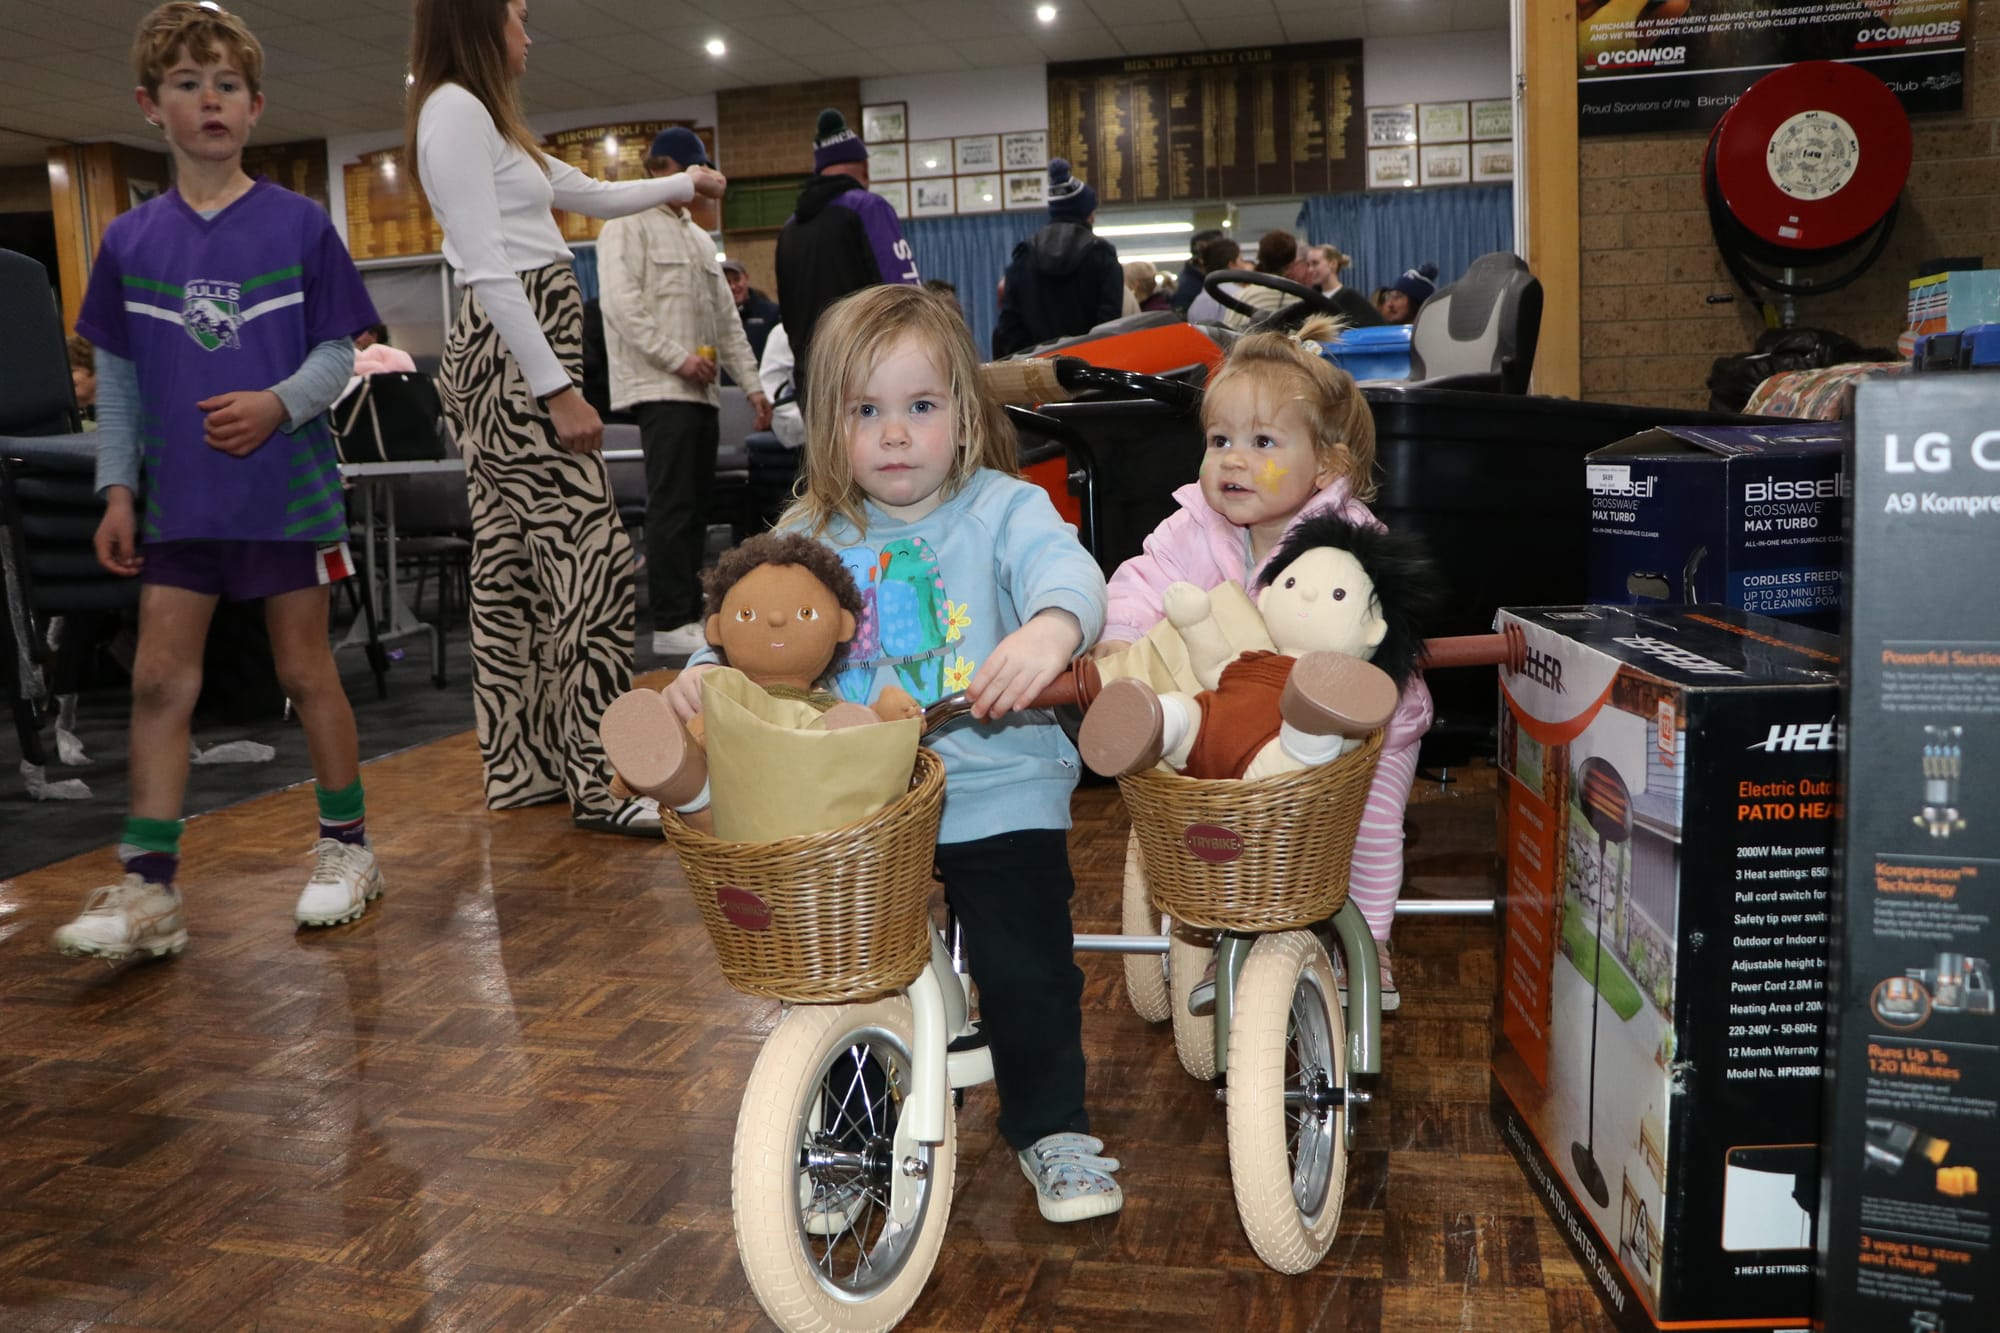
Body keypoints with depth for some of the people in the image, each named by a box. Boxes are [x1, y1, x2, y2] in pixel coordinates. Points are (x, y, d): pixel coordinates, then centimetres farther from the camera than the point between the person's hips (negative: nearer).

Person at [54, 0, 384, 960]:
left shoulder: (298, 225, 0)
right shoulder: (130, 240, 7)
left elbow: (336, 353, 1)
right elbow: (115, 377, 11)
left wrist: (277, 404, -18)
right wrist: (117, 490, 5)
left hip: (286, 485, -3)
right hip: (177, 496, 3)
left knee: (305, 670, 5)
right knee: (159, 680, 0)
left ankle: (346, 845, 21)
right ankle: (148, 887, 6)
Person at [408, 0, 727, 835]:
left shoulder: (486, 118, 21)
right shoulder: (455, 108, -9)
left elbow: (594, 195, 34)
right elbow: (486, 268, -18)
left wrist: (684, 185, 45)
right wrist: (557, 388, -21)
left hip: (515, 356, 10)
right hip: (516, 356, -10)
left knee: (513, 568, 9)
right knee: (588, 563, -12)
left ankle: (524, 764, 16)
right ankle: (598, 782, -8)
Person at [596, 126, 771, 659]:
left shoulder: (699, 237, 23)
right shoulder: (628, 225, -1)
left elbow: (727, 317, 21)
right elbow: (621, 304, -13)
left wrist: (752, 383, 13)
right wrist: (677, 358, -18)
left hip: (702, 391, 8)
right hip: (660, 388, -8)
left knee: (696, 505, 7)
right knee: (671, 505, -11)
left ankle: (690, 614, 11)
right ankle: (671, 623, -9)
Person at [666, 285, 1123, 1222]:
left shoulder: (1002, 510, -4)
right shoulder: (813, 535, 6)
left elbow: (1064, 567, -22)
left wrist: (1052, 628, -45)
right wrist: (704, 670, -21)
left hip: (997, 794, -3)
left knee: (1028, 970, -4)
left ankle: (1053, 1130, 22)